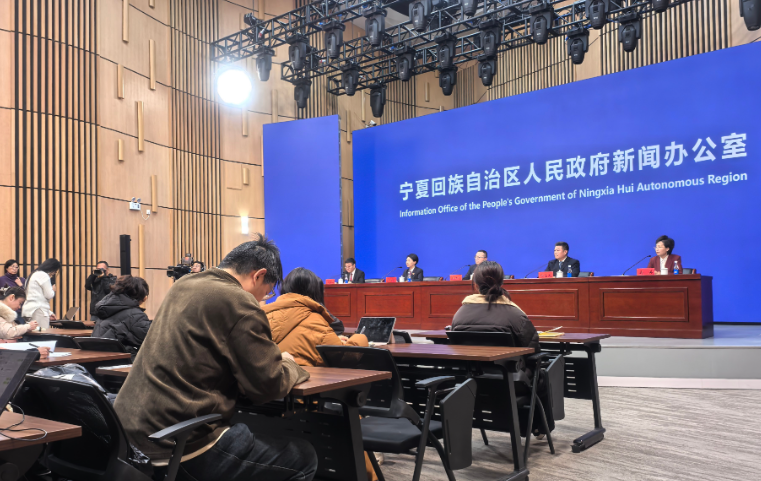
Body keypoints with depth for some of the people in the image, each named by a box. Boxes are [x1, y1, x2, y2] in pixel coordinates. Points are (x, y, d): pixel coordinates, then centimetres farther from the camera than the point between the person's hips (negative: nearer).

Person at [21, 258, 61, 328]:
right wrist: (53, 290, 13)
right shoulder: (43, 275, -6)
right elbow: (49, 295, -10)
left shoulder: (35, 274, 24)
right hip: (38, 311, -10)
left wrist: (49, 313, 23)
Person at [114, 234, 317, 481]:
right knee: (304, 458, 3)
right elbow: (268, 386, -14)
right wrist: (289, 365, 8)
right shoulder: (238, 303, -14)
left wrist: (272, 357, 16)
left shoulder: (183, 286, 11)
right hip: (181, 444, -9)